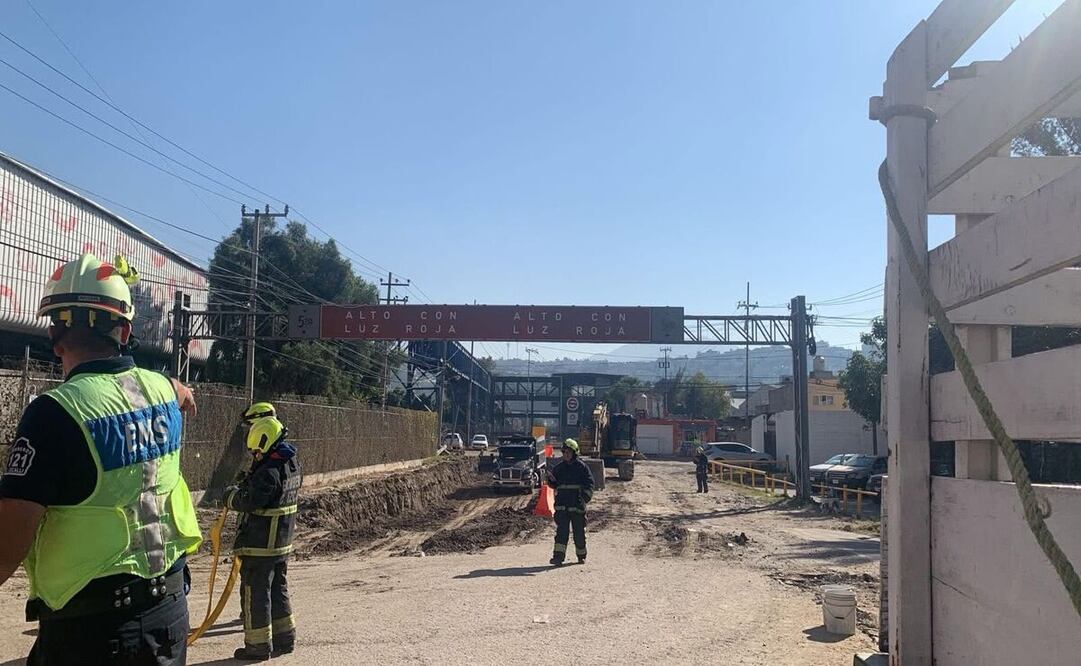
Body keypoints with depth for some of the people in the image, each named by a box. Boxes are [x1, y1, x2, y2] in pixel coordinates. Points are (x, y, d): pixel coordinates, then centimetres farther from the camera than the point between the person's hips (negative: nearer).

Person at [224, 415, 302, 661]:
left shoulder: (269, 472, -23)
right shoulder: (293, 463, 6)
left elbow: (249, 502, -23)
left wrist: (232, 495, -3)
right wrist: (246, 484, 7)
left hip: (260, 544, -9)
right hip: (283, 543, 9)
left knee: (255, 593, 4)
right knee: (278, 589, 19)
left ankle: (258, 645, 12)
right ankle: (284, 637, 27)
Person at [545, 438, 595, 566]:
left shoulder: (582, 467, -1)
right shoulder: (559, 468, 11)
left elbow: (589, 485, -2)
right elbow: (553, 485, 18)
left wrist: (585, 499, -15)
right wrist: (551, 479, -4)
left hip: (577, 506, -2)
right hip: (561, 505, 2)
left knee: (579, 532, 7)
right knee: (561, 531, -6)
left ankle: (581, 556, 23)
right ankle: (558, 556, -11)